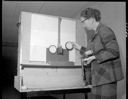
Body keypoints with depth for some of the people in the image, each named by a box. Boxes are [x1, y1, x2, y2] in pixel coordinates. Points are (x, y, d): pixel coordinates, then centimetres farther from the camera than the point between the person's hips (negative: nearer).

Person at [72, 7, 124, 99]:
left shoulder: (105, 30, -13)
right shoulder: (95, 34, 14)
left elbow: (113, 52, -20)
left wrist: (94, 56, -19)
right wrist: (80, 48, 11)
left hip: (108, 75, -9)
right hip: (99, 77, 9)